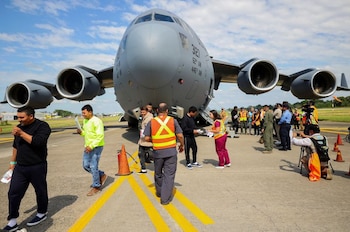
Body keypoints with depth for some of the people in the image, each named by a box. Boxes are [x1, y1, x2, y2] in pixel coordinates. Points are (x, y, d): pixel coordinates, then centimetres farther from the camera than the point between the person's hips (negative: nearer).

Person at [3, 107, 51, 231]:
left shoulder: (42, 126, -13)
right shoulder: (20, 126, 9)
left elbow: (38, 142, -28)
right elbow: (16, 145, 19)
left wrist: (21, 133, -24)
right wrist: (13, 162, 19)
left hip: (37, 167, -6)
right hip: (20, 167, 6)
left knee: (40, 191, 10)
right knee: (13, 193, 3)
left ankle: (42, 213, 31)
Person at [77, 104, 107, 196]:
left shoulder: (96, 121, -17)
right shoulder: (85, 121, 11)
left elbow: (100, 136, -21)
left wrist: (91, 146, -26)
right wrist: (81, 132, 1)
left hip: (96, 147, -9)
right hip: (88, 147, 9)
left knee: (93, 166, -4)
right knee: (86, 165, 10)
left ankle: (96, 186, 12)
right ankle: (102, 176, 28)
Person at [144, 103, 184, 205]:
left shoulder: (152, 122, -4)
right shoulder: (173, 120, -5)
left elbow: (147, 138, -5)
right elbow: (180, 135, -6)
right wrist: (182, 145, 11)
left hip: (158, 152, 2)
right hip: (171, 151, -1)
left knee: (158, 173, 21)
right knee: (169, 175, 6)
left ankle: (159, 192, 41)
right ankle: (165, 198, 8)